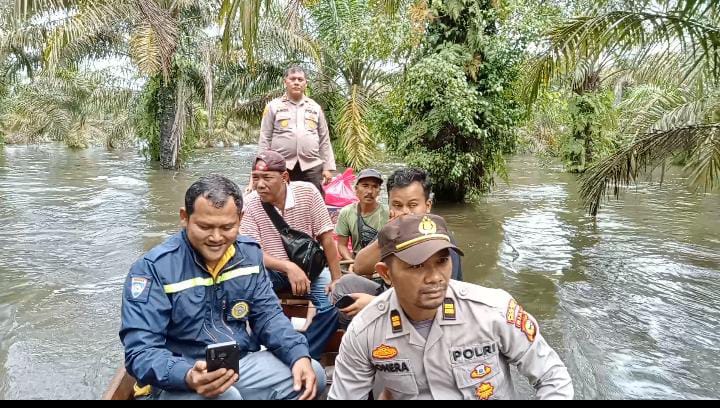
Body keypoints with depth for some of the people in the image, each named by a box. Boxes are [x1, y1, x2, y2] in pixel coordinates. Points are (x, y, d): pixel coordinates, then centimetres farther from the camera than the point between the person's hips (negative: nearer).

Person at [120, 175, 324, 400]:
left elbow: (267, 315, 5)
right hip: (179, 382, -5)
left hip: (244, 363, 5)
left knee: (313, 375, -9)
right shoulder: (153, 268, -16)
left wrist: (299, 355, -13)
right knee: (225, 396, -35)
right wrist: (189, 377, -39)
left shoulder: (249, 253, 1)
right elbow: (141, 352, -20)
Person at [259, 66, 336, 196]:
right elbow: (265, 139, 4)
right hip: (281, 167, -2)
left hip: (311, 167, 2)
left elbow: (324, 139, 13)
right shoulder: (274, 106, 7)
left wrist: (328, 167, 6)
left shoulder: (315, 107, 14)